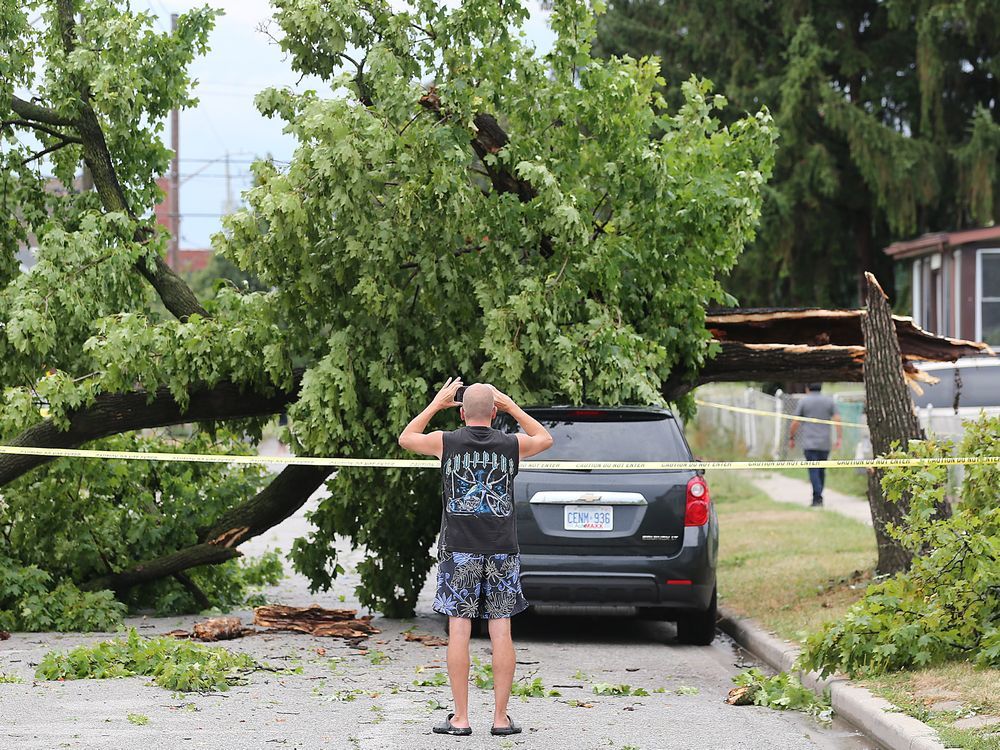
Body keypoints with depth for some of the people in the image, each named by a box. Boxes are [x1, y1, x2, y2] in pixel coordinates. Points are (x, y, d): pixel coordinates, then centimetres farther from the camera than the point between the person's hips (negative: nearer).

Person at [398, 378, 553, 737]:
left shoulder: (447, 442, -2)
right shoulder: (511, 445, 1)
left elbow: (406, 438, 19)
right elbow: (545, 439, 24)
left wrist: (435, 404, 23)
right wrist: (512, 406, 22)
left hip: (459, 551, -1)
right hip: (502, 551, 1)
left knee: (459, 632, 0)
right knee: (501, 633, 3)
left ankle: (460, 718, -1)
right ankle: (501, 717, 4)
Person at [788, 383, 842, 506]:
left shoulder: (803, 402, 1)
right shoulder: (829, 401, 9)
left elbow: (795, 423, 1)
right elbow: (837, 420, -1)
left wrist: (791, 438, 13)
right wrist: (839, 438, -1)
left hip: (809, 444, -3)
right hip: (825, 444, 3)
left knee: (814, 471, -7)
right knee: (821, 471, 14)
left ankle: (818, 498, -19)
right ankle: (817, 498, 21)